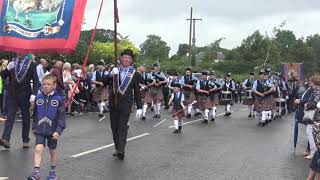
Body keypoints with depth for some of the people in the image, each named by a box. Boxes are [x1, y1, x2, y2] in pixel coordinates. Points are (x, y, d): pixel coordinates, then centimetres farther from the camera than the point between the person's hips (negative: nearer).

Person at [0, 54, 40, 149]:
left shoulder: (31, 64, -1)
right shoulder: (12, 63, 8)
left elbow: (35, 81, -3)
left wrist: (34, 94, -15)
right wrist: (8, 69, -11)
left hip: (25, 95, -2)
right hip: (11, 94, 2)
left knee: (26, 118, 8)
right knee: (10, 117, -9)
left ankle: (25, 141, 17)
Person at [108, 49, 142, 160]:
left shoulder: (134, 74, 3)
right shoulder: (114, 70, 8)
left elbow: (137, 92, 5)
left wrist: (139, 108, 1)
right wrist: (111, 75, -20)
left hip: (126, 103, -3)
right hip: (113, 102, 3)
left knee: (122, 127, -13)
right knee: (114, 127, 8)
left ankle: (121, 150, -20)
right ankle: (117, 149, 19)